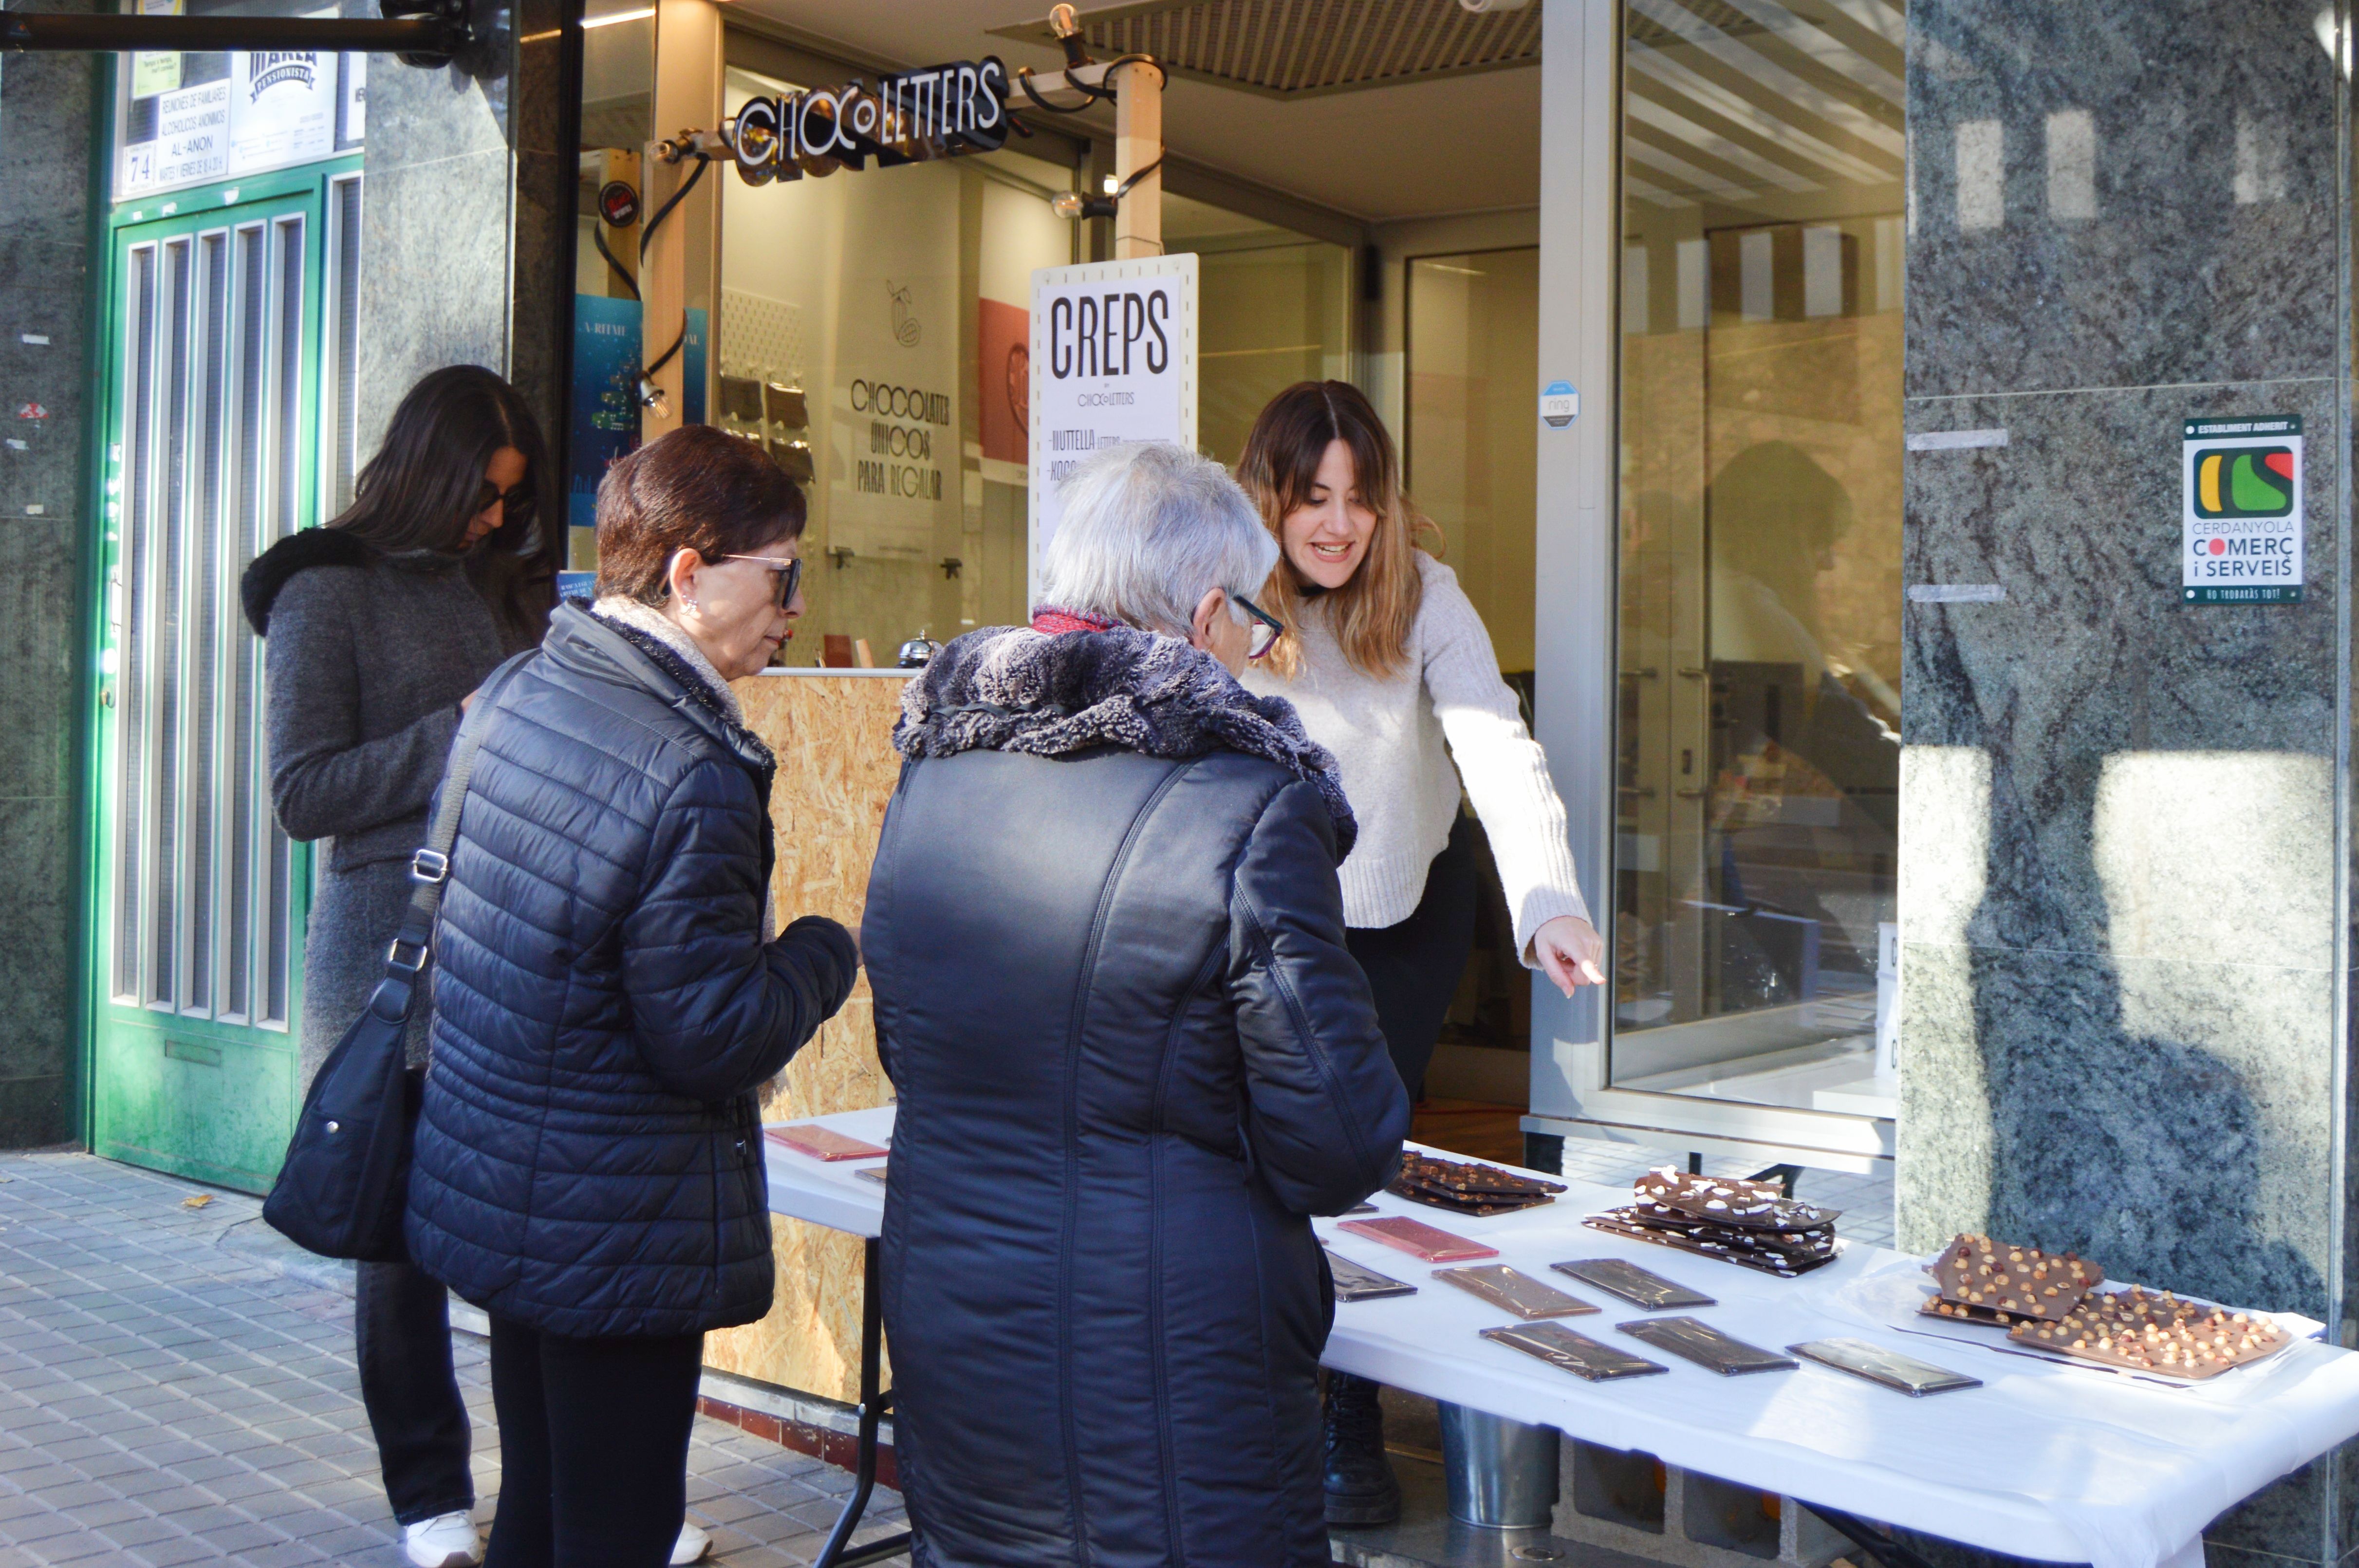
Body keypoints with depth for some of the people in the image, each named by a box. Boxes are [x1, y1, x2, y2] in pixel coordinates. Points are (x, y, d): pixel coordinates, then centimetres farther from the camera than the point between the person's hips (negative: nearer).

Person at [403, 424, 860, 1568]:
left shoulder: (517, 693, 3)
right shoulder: (691, 776, -25)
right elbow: (713, 1038, -22)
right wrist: (824, 952, -4)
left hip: (488, 1201, 9)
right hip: (616, 1237, -9)